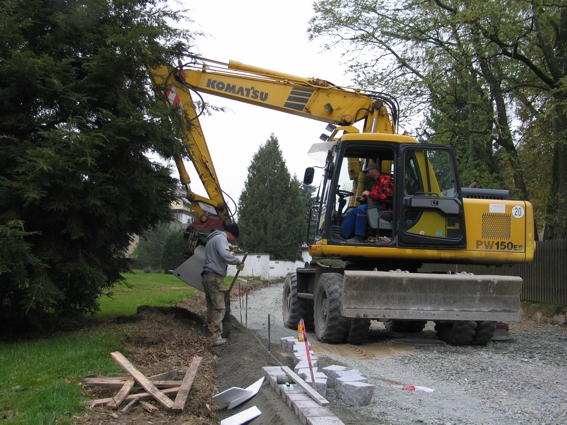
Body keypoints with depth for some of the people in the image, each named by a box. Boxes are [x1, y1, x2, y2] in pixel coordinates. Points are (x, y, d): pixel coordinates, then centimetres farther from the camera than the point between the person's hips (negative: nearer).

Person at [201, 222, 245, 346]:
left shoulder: (212, 239, 24)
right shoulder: (221, 238, -10)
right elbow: (225, 255, -27)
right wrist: (238, 262, -17)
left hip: (208, 276, 10)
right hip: (214, 277, -10)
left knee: (211, 307, 12)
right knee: (219, 308, -9)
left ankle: (213, 334, 15)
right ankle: (217, 337, -12)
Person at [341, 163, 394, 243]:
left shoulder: (384, 179, -8)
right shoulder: (377, 181, 25)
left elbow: (386, 194, -24)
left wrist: (369, 194, -16)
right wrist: (364, 199, 9)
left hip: (384, 207, -11)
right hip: (377, 206, 11)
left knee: (362, 209, -29)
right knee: (354, 211, 4)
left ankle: (359, 238, -28)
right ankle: (342, 235, -4)